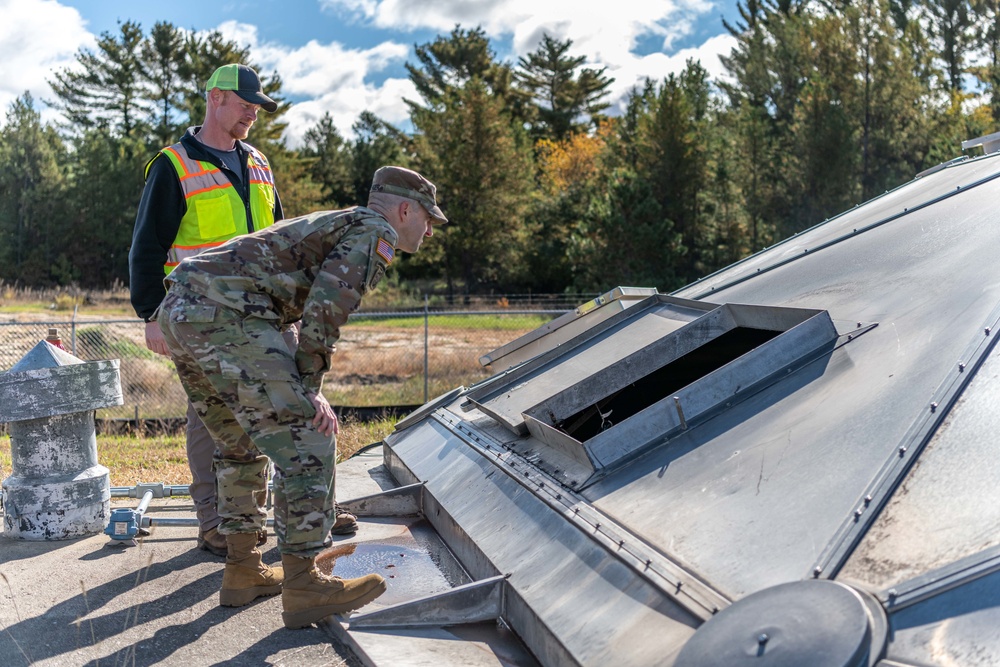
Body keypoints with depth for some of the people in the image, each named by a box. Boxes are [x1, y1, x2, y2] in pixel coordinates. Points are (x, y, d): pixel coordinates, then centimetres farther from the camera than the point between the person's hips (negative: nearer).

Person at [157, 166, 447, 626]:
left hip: (179, 311, 11)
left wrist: (300, 391, 27)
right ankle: (303, 586, -3)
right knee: (307, 441, -7)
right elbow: (325, 307, -13)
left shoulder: (334, 225, 31)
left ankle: (243, 571, 27)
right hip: (223, 314, -10)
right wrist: (308, 390, -7)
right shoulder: (375, 231, 2)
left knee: (242, 444, 20)